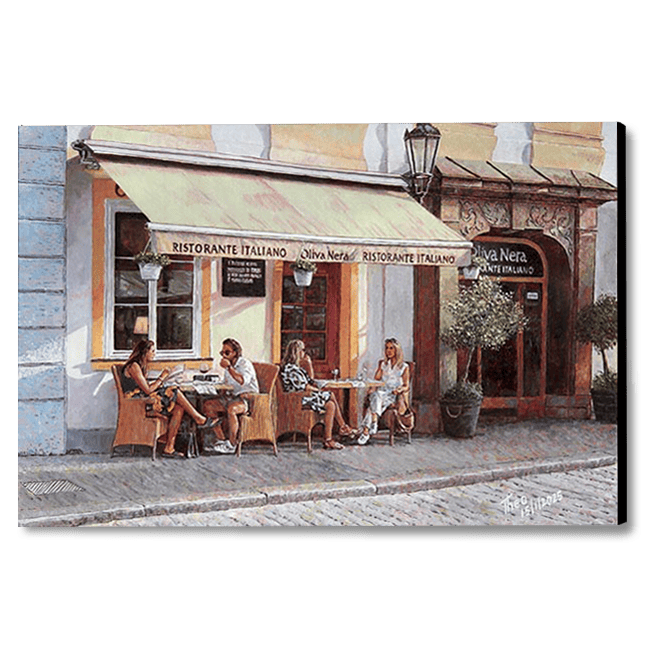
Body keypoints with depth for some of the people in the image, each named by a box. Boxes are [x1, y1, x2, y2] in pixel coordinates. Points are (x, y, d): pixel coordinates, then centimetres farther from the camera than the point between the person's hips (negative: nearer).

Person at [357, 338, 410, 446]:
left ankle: (365, 432, -43)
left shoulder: (404, 367, 11)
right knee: (376, 395, -37)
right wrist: (380, 366, 1)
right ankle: (374, 423, -51)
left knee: (373, 406, -33)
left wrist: (400, 389, -14)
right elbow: (377, 378, 7)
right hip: (380, 393, 3)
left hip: (394, 396, -3)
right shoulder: (383, 363, 20)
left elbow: (406, 387, 6)